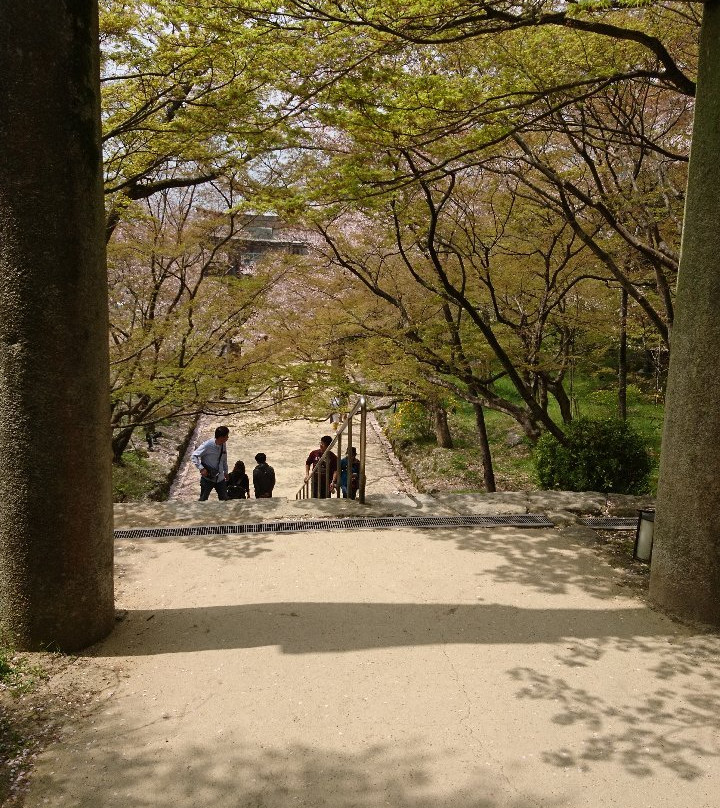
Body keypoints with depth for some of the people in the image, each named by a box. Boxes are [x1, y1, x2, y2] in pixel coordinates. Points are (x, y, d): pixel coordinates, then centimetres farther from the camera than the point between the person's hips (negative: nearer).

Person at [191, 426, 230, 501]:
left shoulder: (223, 445, -1)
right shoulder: (207, 445, -19)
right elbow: (193, 456, -15)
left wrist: (225, 472, 16)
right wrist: (201, 468, -23)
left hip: (220, 478, 5)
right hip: (208, 478, -5)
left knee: (224, 499, 11)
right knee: (203, 500, 3)